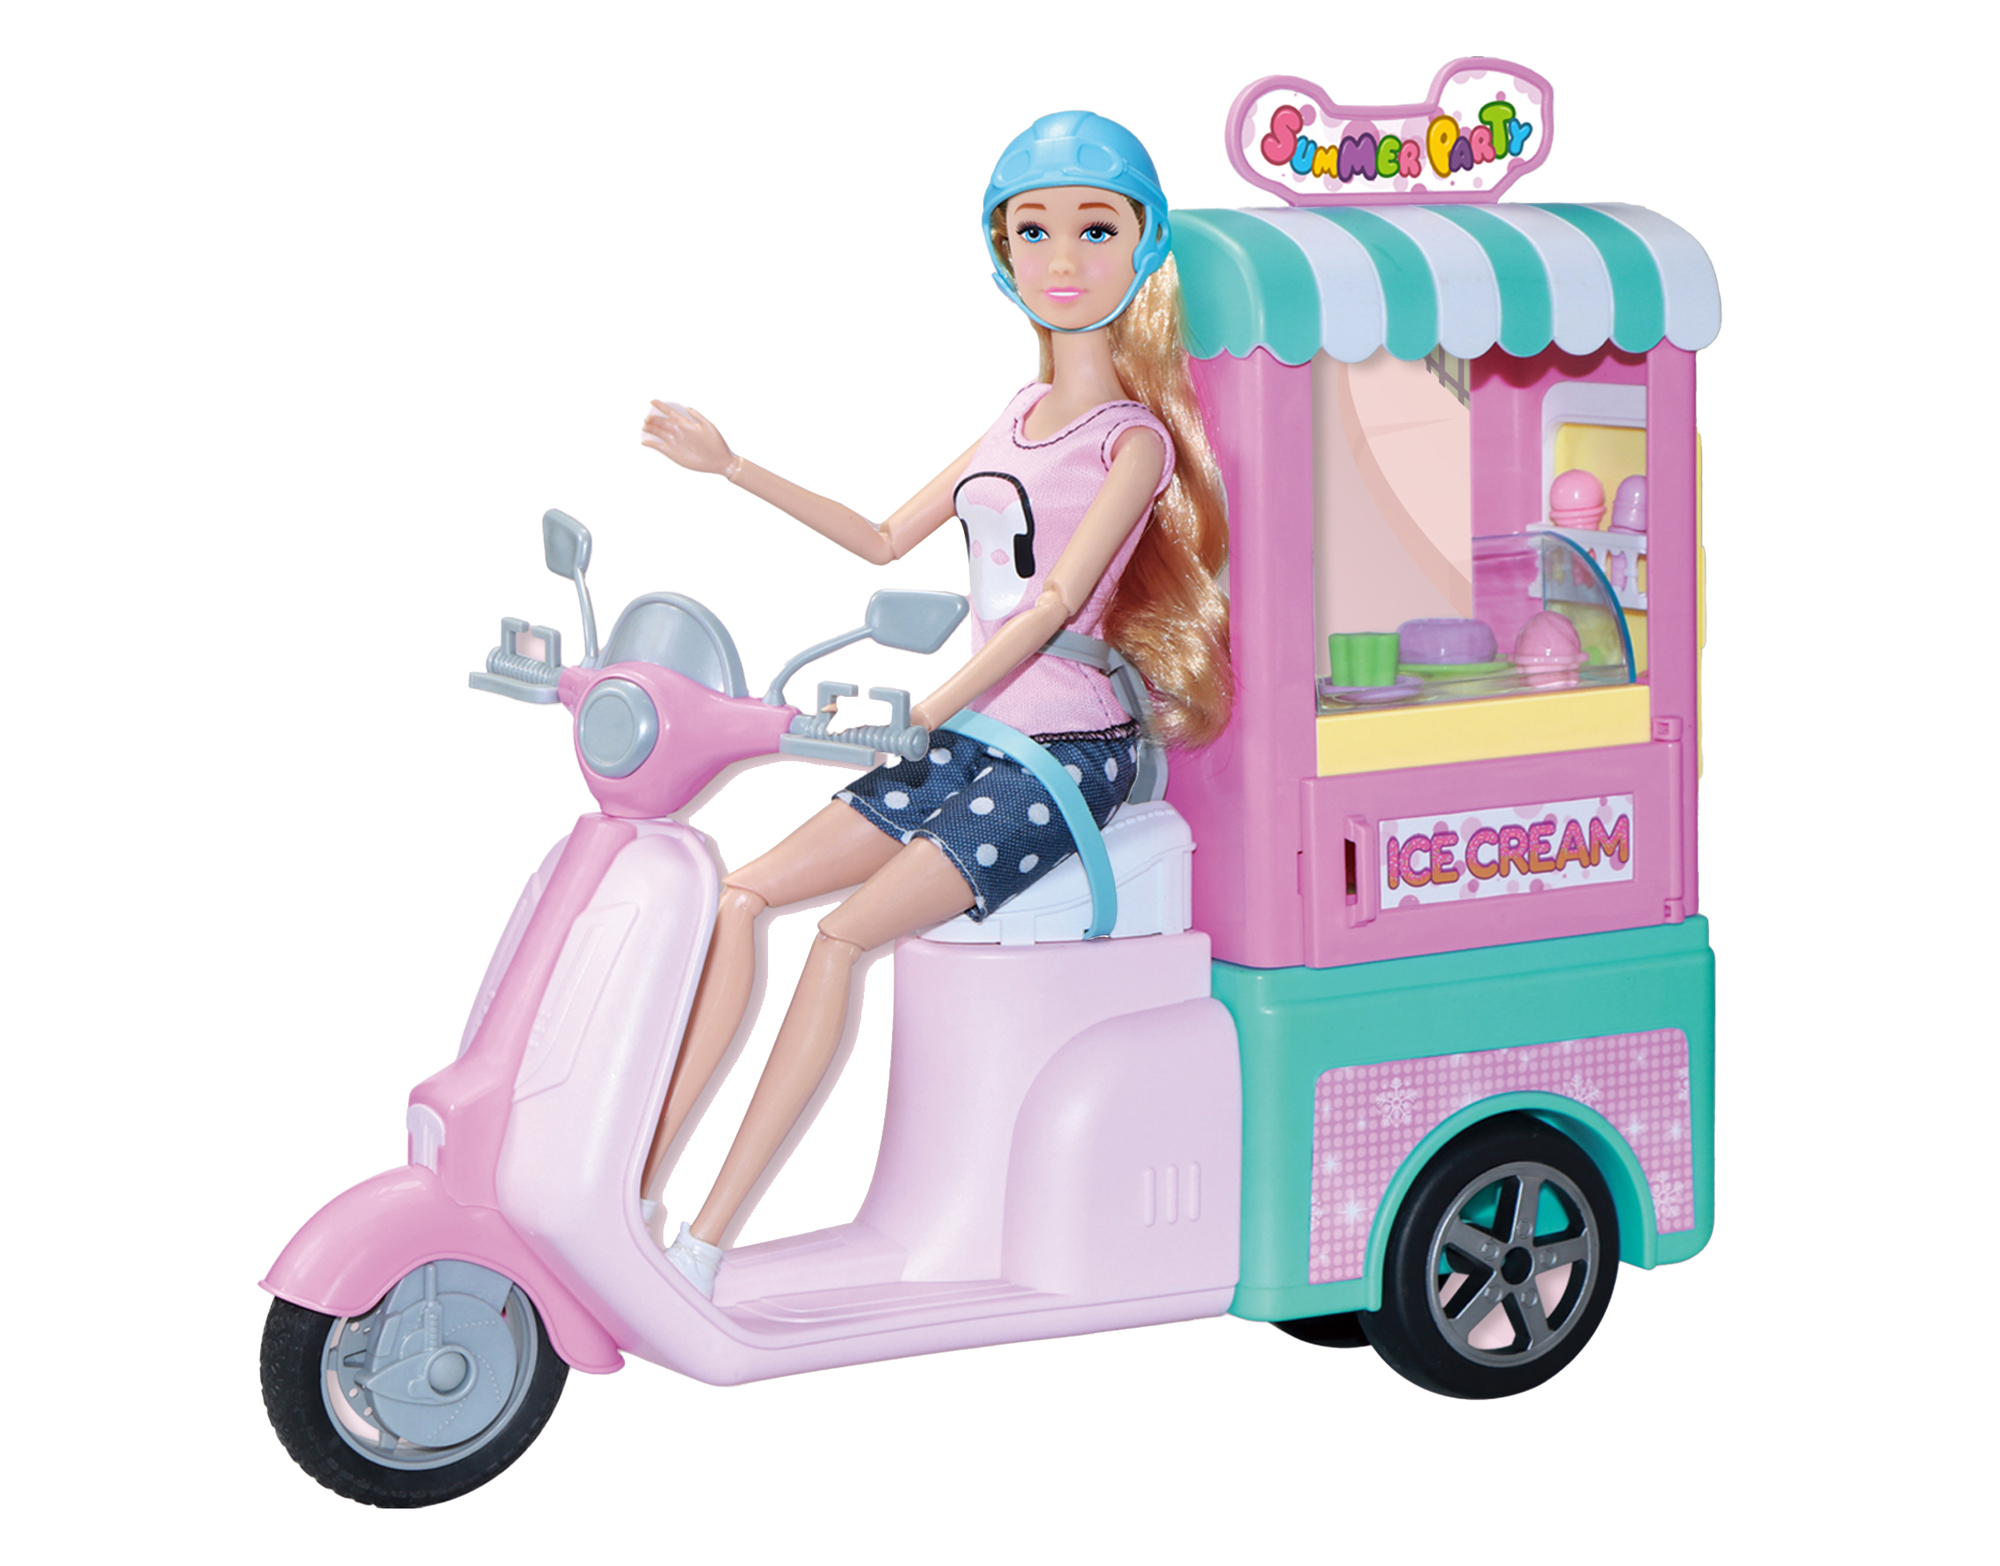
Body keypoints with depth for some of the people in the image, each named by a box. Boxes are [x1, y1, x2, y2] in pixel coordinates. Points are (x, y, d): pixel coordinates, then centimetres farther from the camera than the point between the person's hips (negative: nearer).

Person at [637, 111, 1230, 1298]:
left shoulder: (1132, 439, -6)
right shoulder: (1016, 423, 17)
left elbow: (1058, 598, -18)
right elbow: (887, 540, 25)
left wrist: (921, 711, -28)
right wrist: (732, 470, 19)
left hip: (1069, 751, -8)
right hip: (973, 741, 8)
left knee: (843, 933, -22)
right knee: (740, 894, -6)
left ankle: (706, 1245, -22)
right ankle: (636, 1186, -7)